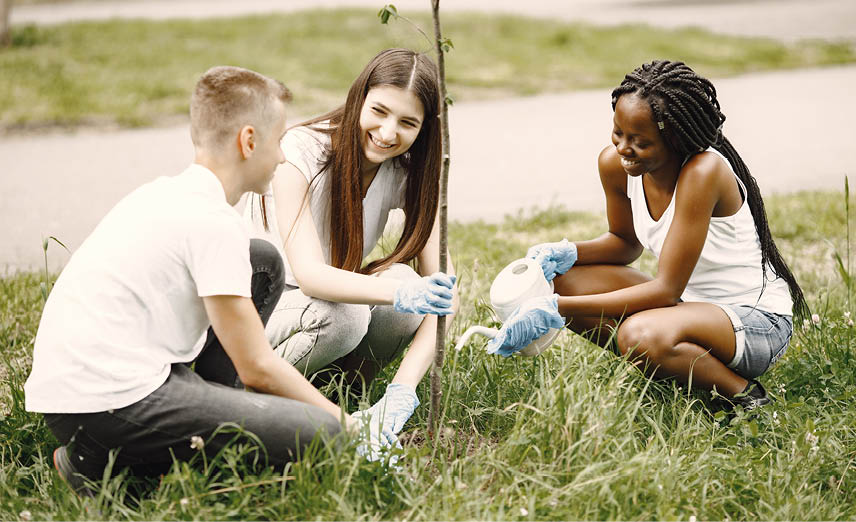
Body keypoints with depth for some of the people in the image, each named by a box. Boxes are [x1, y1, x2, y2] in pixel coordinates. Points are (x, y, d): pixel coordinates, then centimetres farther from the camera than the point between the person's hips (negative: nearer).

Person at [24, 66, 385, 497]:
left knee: (264, 262, 17)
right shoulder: (215, 221, -15)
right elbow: (256, 367, -10)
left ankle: (203, 415, 14)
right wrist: (339, 418, 4)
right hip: (106, 408, -9)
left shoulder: (166, 192, 13)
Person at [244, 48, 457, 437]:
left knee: (409, 288, -27)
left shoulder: (410, 172, -11)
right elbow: (309, 274, -35)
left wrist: (403, 390, -34)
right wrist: (397, 293, -53)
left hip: (332, 293, 4)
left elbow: (445, 293, -19)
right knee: (342, 316, -36)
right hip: (257, 300, -4)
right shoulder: (301, 154, -24)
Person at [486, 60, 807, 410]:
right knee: (562, 281, -7)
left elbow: (666, 289, -27)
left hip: (759, 319, -8)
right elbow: (625, 242, 13)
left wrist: (557, 309, -31)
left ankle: (745, 395, -8)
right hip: (687, 302, 8)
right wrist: (567, 253, -10)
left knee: (640, 334, -36)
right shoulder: (615, 164, -7)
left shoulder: (702, 171, -28)